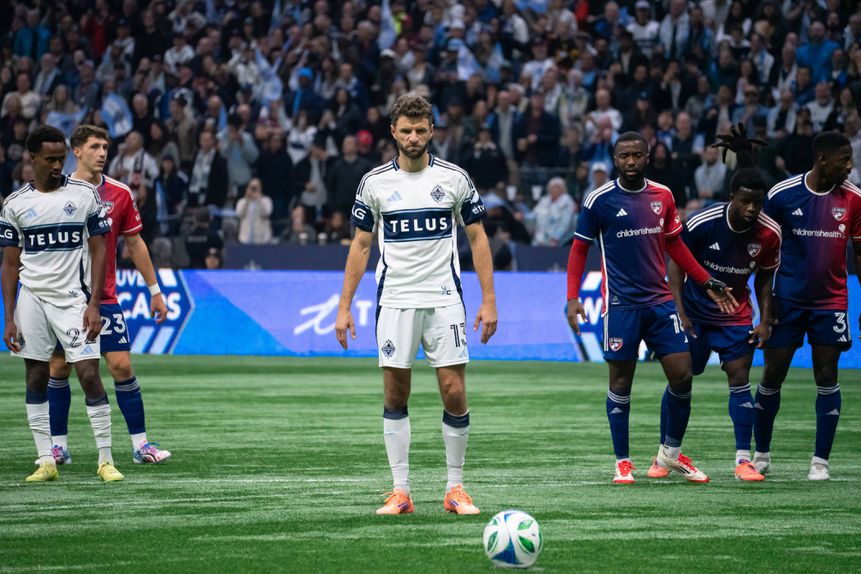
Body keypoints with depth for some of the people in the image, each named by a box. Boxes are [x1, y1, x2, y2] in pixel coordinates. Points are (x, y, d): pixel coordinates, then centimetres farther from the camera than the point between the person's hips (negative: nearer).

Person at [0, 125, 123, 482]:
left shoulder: (84, 195, 0)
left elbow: (98, 251, 1)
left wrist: (93, 305, -8)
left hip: (73, 298, -2)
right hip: (32, 298, 2)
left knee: (89, 375, -9)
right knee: (36, 379, 3)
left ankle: (105, 459, -2)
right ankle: (46, 462, 9)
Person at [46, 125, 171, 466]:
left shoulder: (120, 194, 2)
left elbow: (135, 244, 10)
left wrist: (154, 290, 10)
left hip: (104, 297, 1)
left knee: (121, 366, -5)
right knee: (58, 368, 3)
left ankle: (140, 444, 0)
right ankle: (59, 444, 14)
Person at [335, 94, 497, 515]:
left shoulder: (454, 178, 2)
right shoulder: (375, 182, 3)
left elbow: (477, 238, 6)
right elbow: (360, 245, 8)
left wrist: (488, 300, -1)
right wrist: (344, 307, 3)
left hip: (444, 301, -1)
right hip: (395, 302, 1)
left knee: (454, 394, -5)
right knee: (395, 397, 1)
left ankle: (455, 488, 8)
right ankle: (400, 491, 7)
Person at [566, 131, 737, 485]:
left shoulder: (663, 196, 6)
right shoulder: (600, 200, -6)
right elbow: (580, 248, 2)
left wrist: (707, 283, 17)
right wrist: (573, 297, -8)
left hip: (659, 300, 4)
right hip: (621, 304, -4)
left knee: (682, 375, 0)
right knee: (621, 381, 0)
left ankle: (671, 452, 18)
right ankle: (622, 462, 11)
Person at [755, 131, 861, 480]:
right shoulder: (782, 195, -8)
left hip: (830, 302, 1)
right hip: (787, 300, -1)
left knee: (827, 379, -1)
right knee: (772, 377, 3)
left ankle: (821, 460, 5)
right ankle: (761, 454, 18)